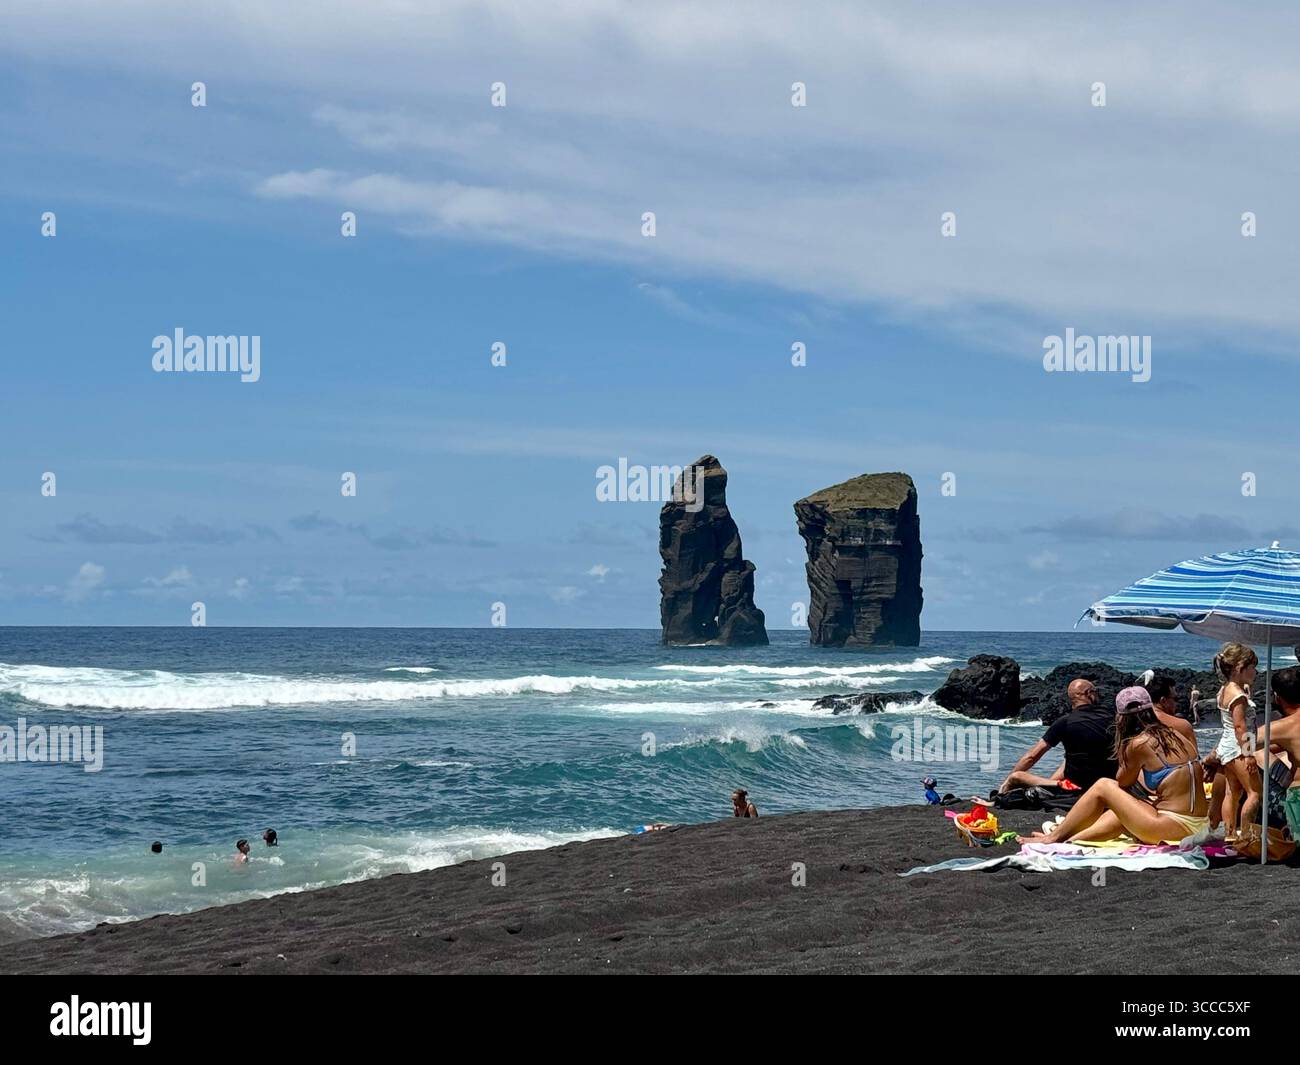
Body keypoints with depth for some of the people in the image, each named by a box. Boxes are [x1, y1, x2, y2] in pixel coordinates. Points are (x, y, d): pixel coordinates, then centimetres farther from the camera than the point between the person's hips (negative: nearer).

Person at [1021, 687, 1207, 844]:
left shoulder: (1139, 744, -11)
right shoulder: (1174, 736, 12)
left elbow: (1122, 782, 7)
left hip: (1175, 825, -7)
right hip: (1199, 825, 7)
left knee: (1103, 786, 5)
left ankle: (1054, 838, 14)